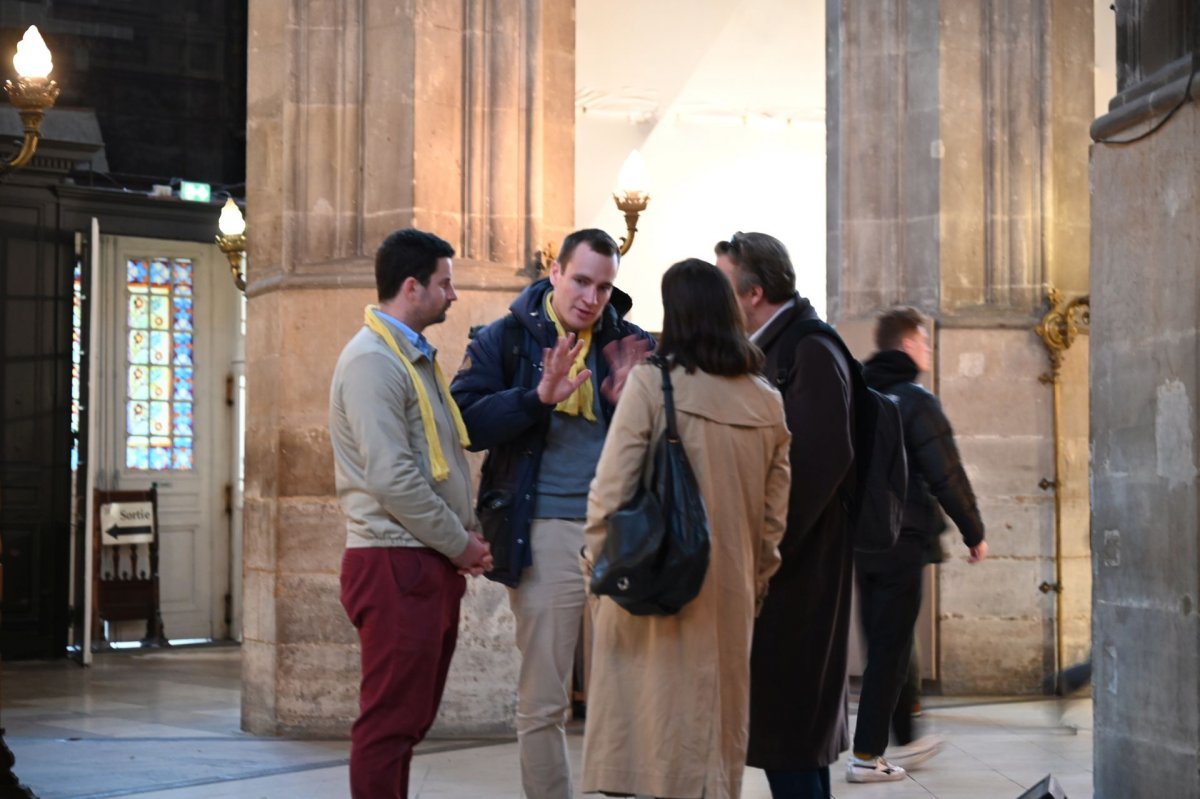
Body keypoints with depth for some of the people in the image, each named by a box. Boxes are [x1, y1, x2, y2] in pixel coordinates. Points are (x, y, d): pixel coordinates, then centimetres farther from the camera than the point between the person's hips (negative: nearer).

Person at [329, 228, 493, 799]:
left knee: (411, 718, 13)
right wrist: (460, 544, -11)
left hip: (432, 562, 10)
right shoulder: (372, 360, -13)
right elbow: (392, 477, -20)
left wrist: (467, 533, 7)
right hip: (396, 564, -10)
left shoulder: (415, 356, 18)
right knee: (390, 720, -6)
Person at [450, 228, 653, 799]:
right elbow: (466, 420, -7)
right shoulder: (507, 339, 5)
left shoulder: (632, 344, 11)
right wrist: (539, 396, -20)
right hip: (546, 534, -2)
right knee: (542, 704, 1)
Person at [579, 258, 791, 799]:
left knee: (647, 724, 1)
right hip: (729, 593, 4)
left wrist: (597, 569, 0)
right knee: (717, 730, 13)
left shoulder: (652, 382, -10)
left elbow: (611, 489, -11)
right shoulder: (766, 400, 4)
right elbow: (774, 513, 8)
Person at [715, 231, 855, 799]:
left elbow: (821, 459, -23)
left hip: (794, 570, -9)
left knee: (785, 730, -6)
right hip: (775, 562, 9)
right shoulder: (771, 349, 14)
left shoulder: (810, 353, -15)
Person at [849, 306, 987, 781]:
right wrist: (974, 533, -3)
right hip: (903, 541, -7)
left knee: (884, 646, 16)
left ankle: (906, 741, 26)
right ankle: (867, 755, -2)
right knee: (890, 649, -2)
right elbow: (947, 476, -13)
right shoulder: (916, 402, -11)